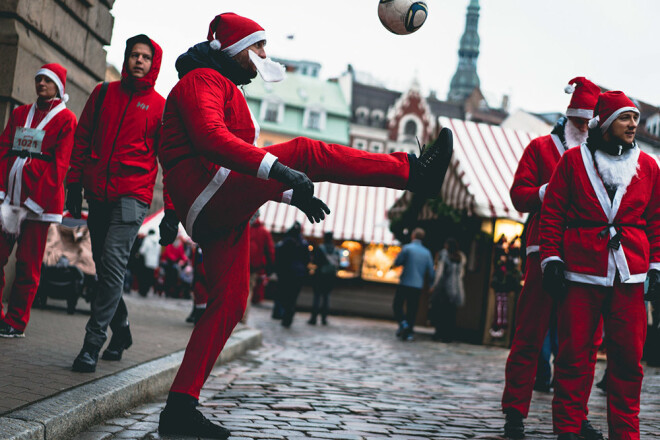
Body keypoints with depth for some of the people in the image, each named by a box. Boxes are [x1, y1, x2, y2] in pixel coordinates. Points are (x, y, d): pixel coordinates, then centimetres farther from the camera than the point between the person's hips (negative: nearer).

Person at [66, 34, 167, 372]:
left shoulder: (160, 106, 4)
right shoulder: (104, 93, 12)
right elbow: (82, 139, 14)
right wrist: (74, 184, 7)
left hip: (132, 196, -4)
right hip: (98, 194, 4)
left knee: (113, 264, -16)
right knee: (104, 266, 9)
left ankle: (93, 343, -15)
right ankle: (120, 331, 25)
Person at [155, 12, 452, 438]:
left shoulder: (226, 91, 33)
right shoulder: (203, 80, -1)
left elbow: (245, 167, 33)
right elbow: (210, 137, -23)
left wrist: (291, 193, 21)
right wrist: (278, 169, -33)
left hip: (222, 214, 11)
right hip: (207, 197, -10)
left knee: (229, 303, 3)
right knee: (304, 151, -18)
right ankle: (415, 171, -19)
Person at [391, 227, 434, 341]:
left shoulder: (407, 248, -7)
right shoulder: (427, 252, 5)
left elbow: (397, 262, -3)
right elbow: (431, 273, 6)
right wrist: (424, 279, 24)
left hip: (405, 284, -3)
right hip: (418, 285, 3)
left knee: (397, 305, 9)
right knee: (412, 309, 8)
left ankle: (403, 322, -12)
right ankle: (409, 333, 5)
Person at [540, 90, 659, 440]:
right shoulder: (574, 161, 5)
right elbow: (552, 214, 5)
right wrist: (551, 259, -2)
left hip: (630, 277, 2)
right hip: (581, 273, -2)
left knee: (628, 358, 3)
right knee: (574, 355, 0)